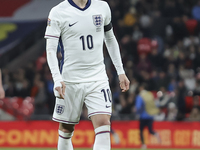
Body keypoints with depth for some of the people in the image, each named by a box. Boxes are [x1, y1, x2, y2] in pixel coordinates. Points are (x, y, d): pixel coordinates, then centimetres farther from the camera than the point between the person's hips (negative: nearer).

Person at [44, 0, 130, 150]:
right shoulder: (58, 12, -5)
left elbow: (110, 39, 20)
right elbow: (51, 49, -8)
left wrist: (120, 71, 16)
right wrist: (57, 79, -22)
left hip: (98, 78, 2)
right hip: (70, 81, -2)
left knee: (103, 125, -15)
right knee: (66, 131, 6)